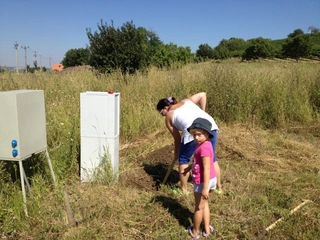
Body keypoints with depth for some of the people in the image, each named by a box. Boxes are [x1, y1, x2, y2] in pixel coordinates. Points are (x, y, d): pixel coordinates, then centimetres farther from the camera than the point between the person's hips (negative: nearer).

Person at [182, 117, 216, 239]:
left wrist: (205, 188, -29)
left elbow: (207, 168, -29)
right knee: (204, 204, 23)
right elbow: (197, 161, 19)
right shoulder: (204, 145, 4)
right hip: (204, 180, 9)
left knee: (199, 207, 9)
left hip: (203, 181, -9)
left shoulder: (204, 147, -27)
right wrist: (188, 168, 32)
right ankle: (207, 229, 35)